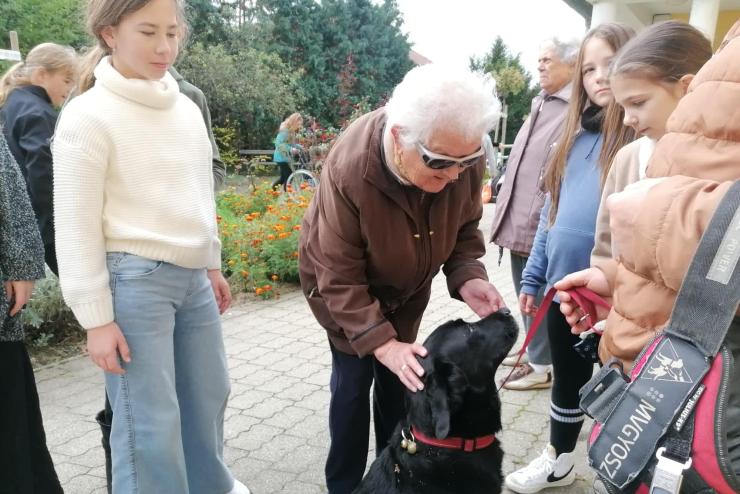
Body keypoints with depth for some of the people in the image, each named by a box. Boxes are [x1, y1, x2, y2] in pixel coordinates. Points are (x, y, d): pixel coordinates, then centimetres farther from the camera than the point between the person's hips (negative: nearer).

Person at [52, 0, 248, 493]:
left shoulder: (187, 109, 9)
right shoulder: (88, 116, -11)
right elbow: (77, 226, -11)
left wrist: (212, 264, 19)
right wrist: (97, 318, -12)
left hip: (191, 276, 7)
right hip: (134, 280, -6)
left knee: (209, 392, 19)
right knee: (151, 419, 1)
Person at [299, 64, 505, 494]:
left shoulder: (465, 158, -25)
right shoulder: (349, 169, -38)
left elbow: (464, 229, -8)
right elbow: (340, 277, -31)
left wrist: (467, 278, -26)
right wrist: (380, 343, -38)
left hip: (407, 287, 4)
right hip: (343, 286, -4)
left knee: (399, 378, 11)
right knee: (354, 381, -2)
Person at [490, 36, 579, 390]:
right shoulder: (540, 104, 16)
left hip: (541, 224, -9)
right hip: (520, 219, 9)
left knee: (540, 296, 3)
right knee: (526, 294, 20)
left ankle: (541, 366, 18)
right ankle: (532, 350, 36)